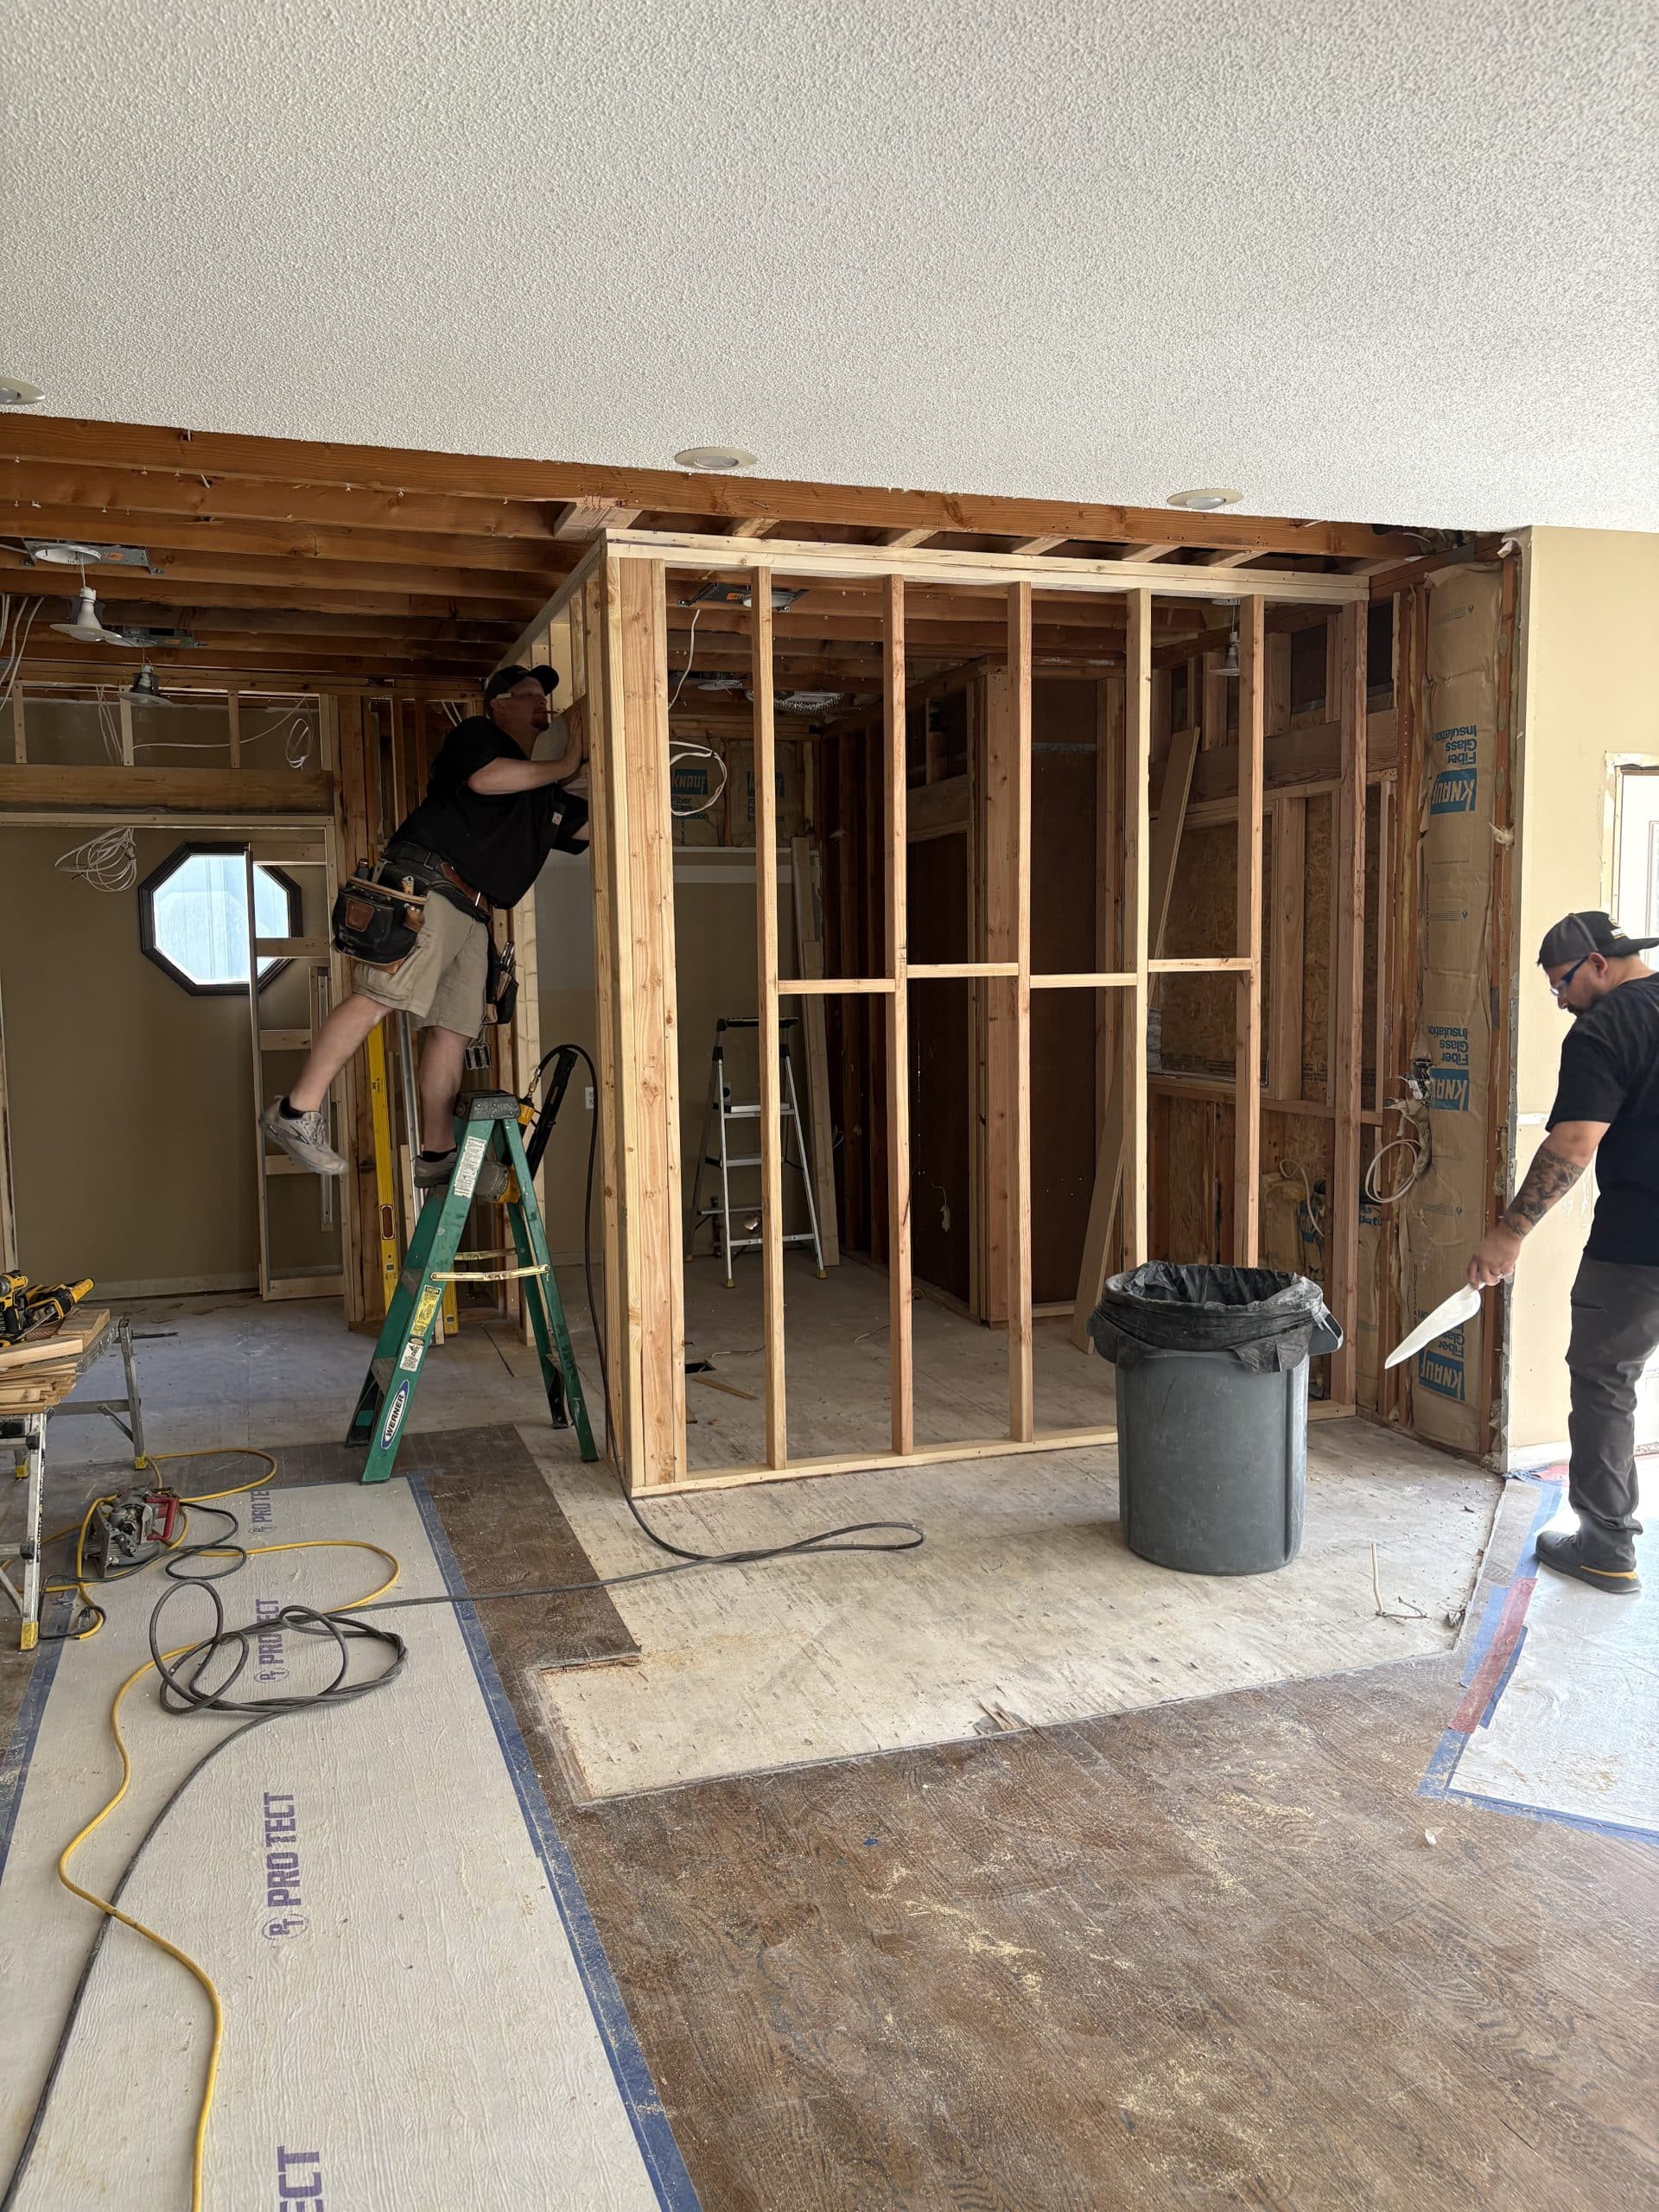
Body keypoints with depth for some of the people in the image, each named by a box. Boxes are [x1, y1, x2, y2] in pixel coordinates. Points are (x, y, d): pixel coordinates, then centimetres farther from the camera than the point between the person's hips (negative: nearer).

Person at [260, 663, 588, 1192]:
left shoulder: (546, 795, 28)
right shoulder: (476, 734, 7)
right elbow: (484, 778, -14)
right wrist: (564, 766, -7)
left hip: (472, 914, 8)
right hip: (427, 884, -8)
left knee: (453, 1026, 1)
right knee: (381, 996, -20)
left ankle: (437, 1154, 2)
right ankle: (297, 1113, -19)